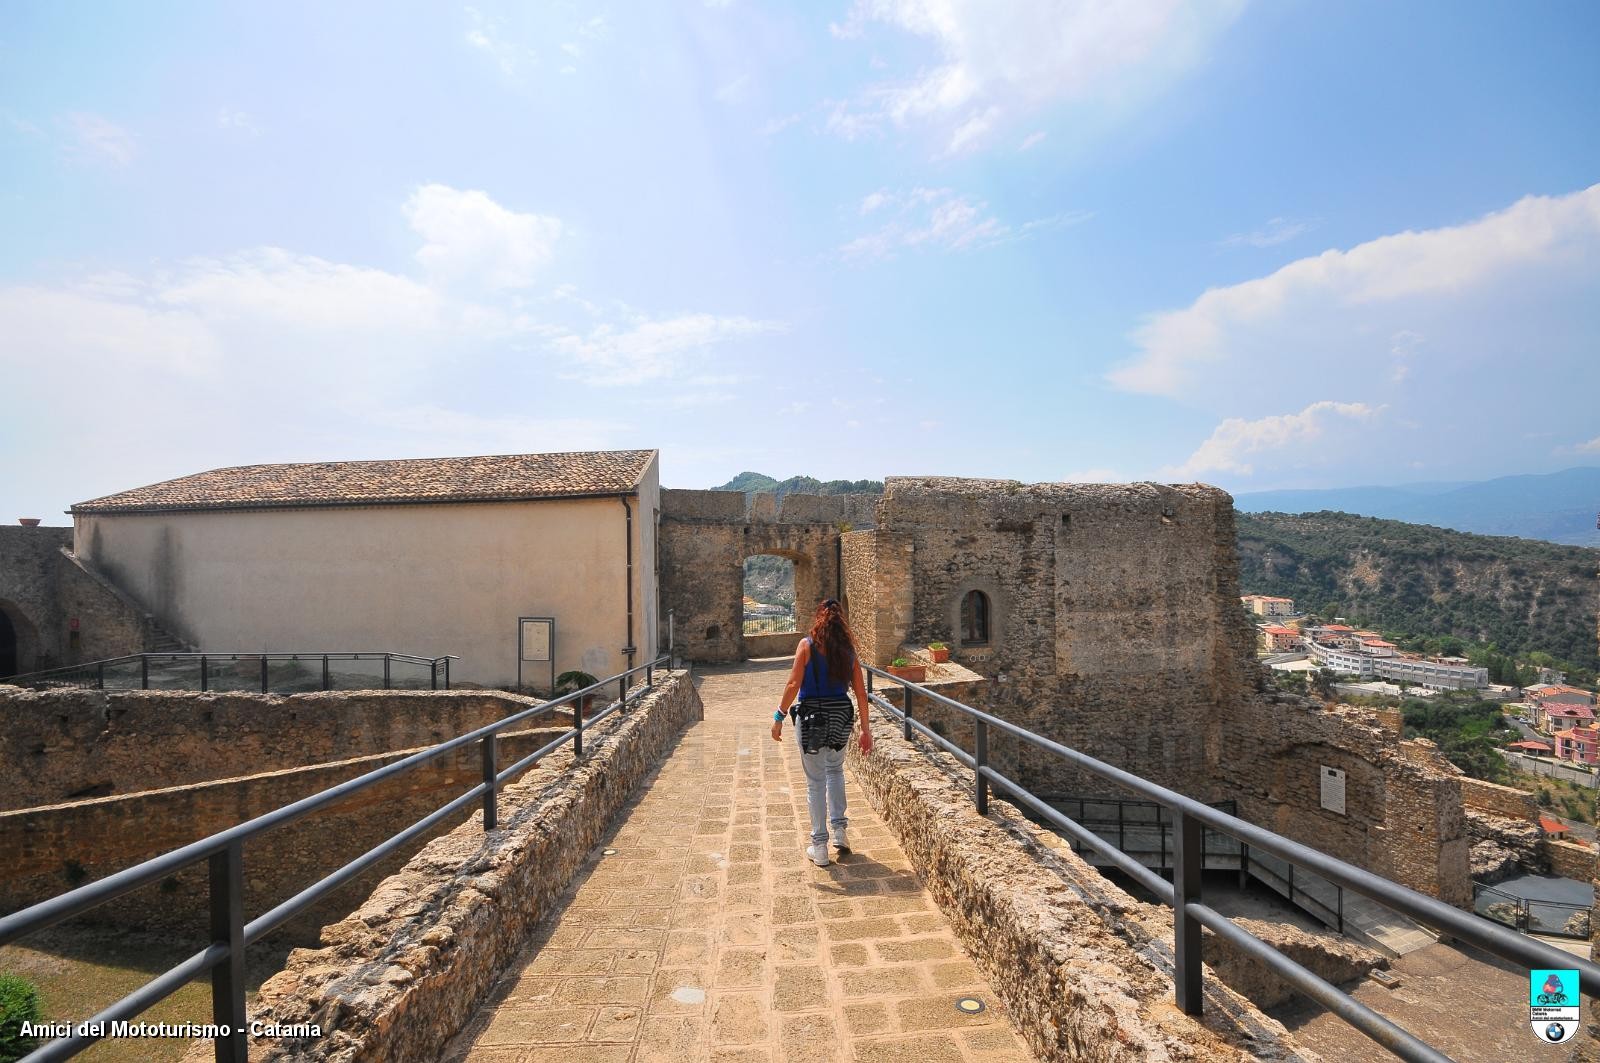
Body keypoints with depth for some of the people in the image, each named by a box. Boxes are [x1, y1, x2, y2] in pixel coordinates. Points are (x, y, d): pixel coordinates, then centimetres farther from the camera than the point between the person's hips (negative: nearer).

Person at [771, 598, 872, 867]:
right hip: (841, 717, 4)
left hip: (812, 717, -3)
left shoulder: (807, 644, -7)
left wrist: (779, 716, -7)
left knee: (816, 781, 7)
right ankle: (839, 829, 21)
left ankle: (819, 848, 15)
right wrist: (865, 727, 10)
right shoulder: (848, 649, 3)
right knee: (835, 769, 27)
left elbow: (794, 684, -14)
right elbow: (861, 691, 4)